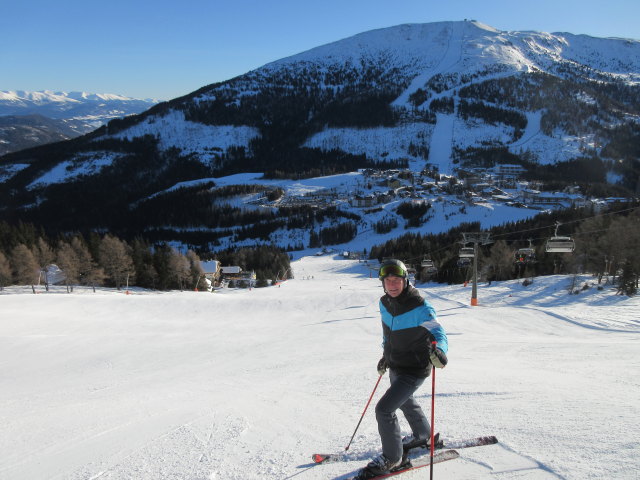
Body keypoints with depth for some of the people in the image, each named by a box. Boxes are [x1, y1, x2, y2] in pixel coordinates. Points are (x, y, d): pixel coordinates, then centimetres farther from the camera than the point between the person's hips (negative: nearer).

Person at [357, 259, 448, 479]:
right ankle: (422, 435, 58)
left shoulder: (419, 308, -26)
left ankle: (392, 458, 9)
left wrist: (439, 350, -49)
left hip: (414, 370, -8)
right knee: (404, 401, 29)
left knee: (384, 409, -13)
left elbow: (439, 332, -28)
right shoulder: (384, 303, -4)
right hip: (395, 366, 8)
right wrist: (386, 355, 20)